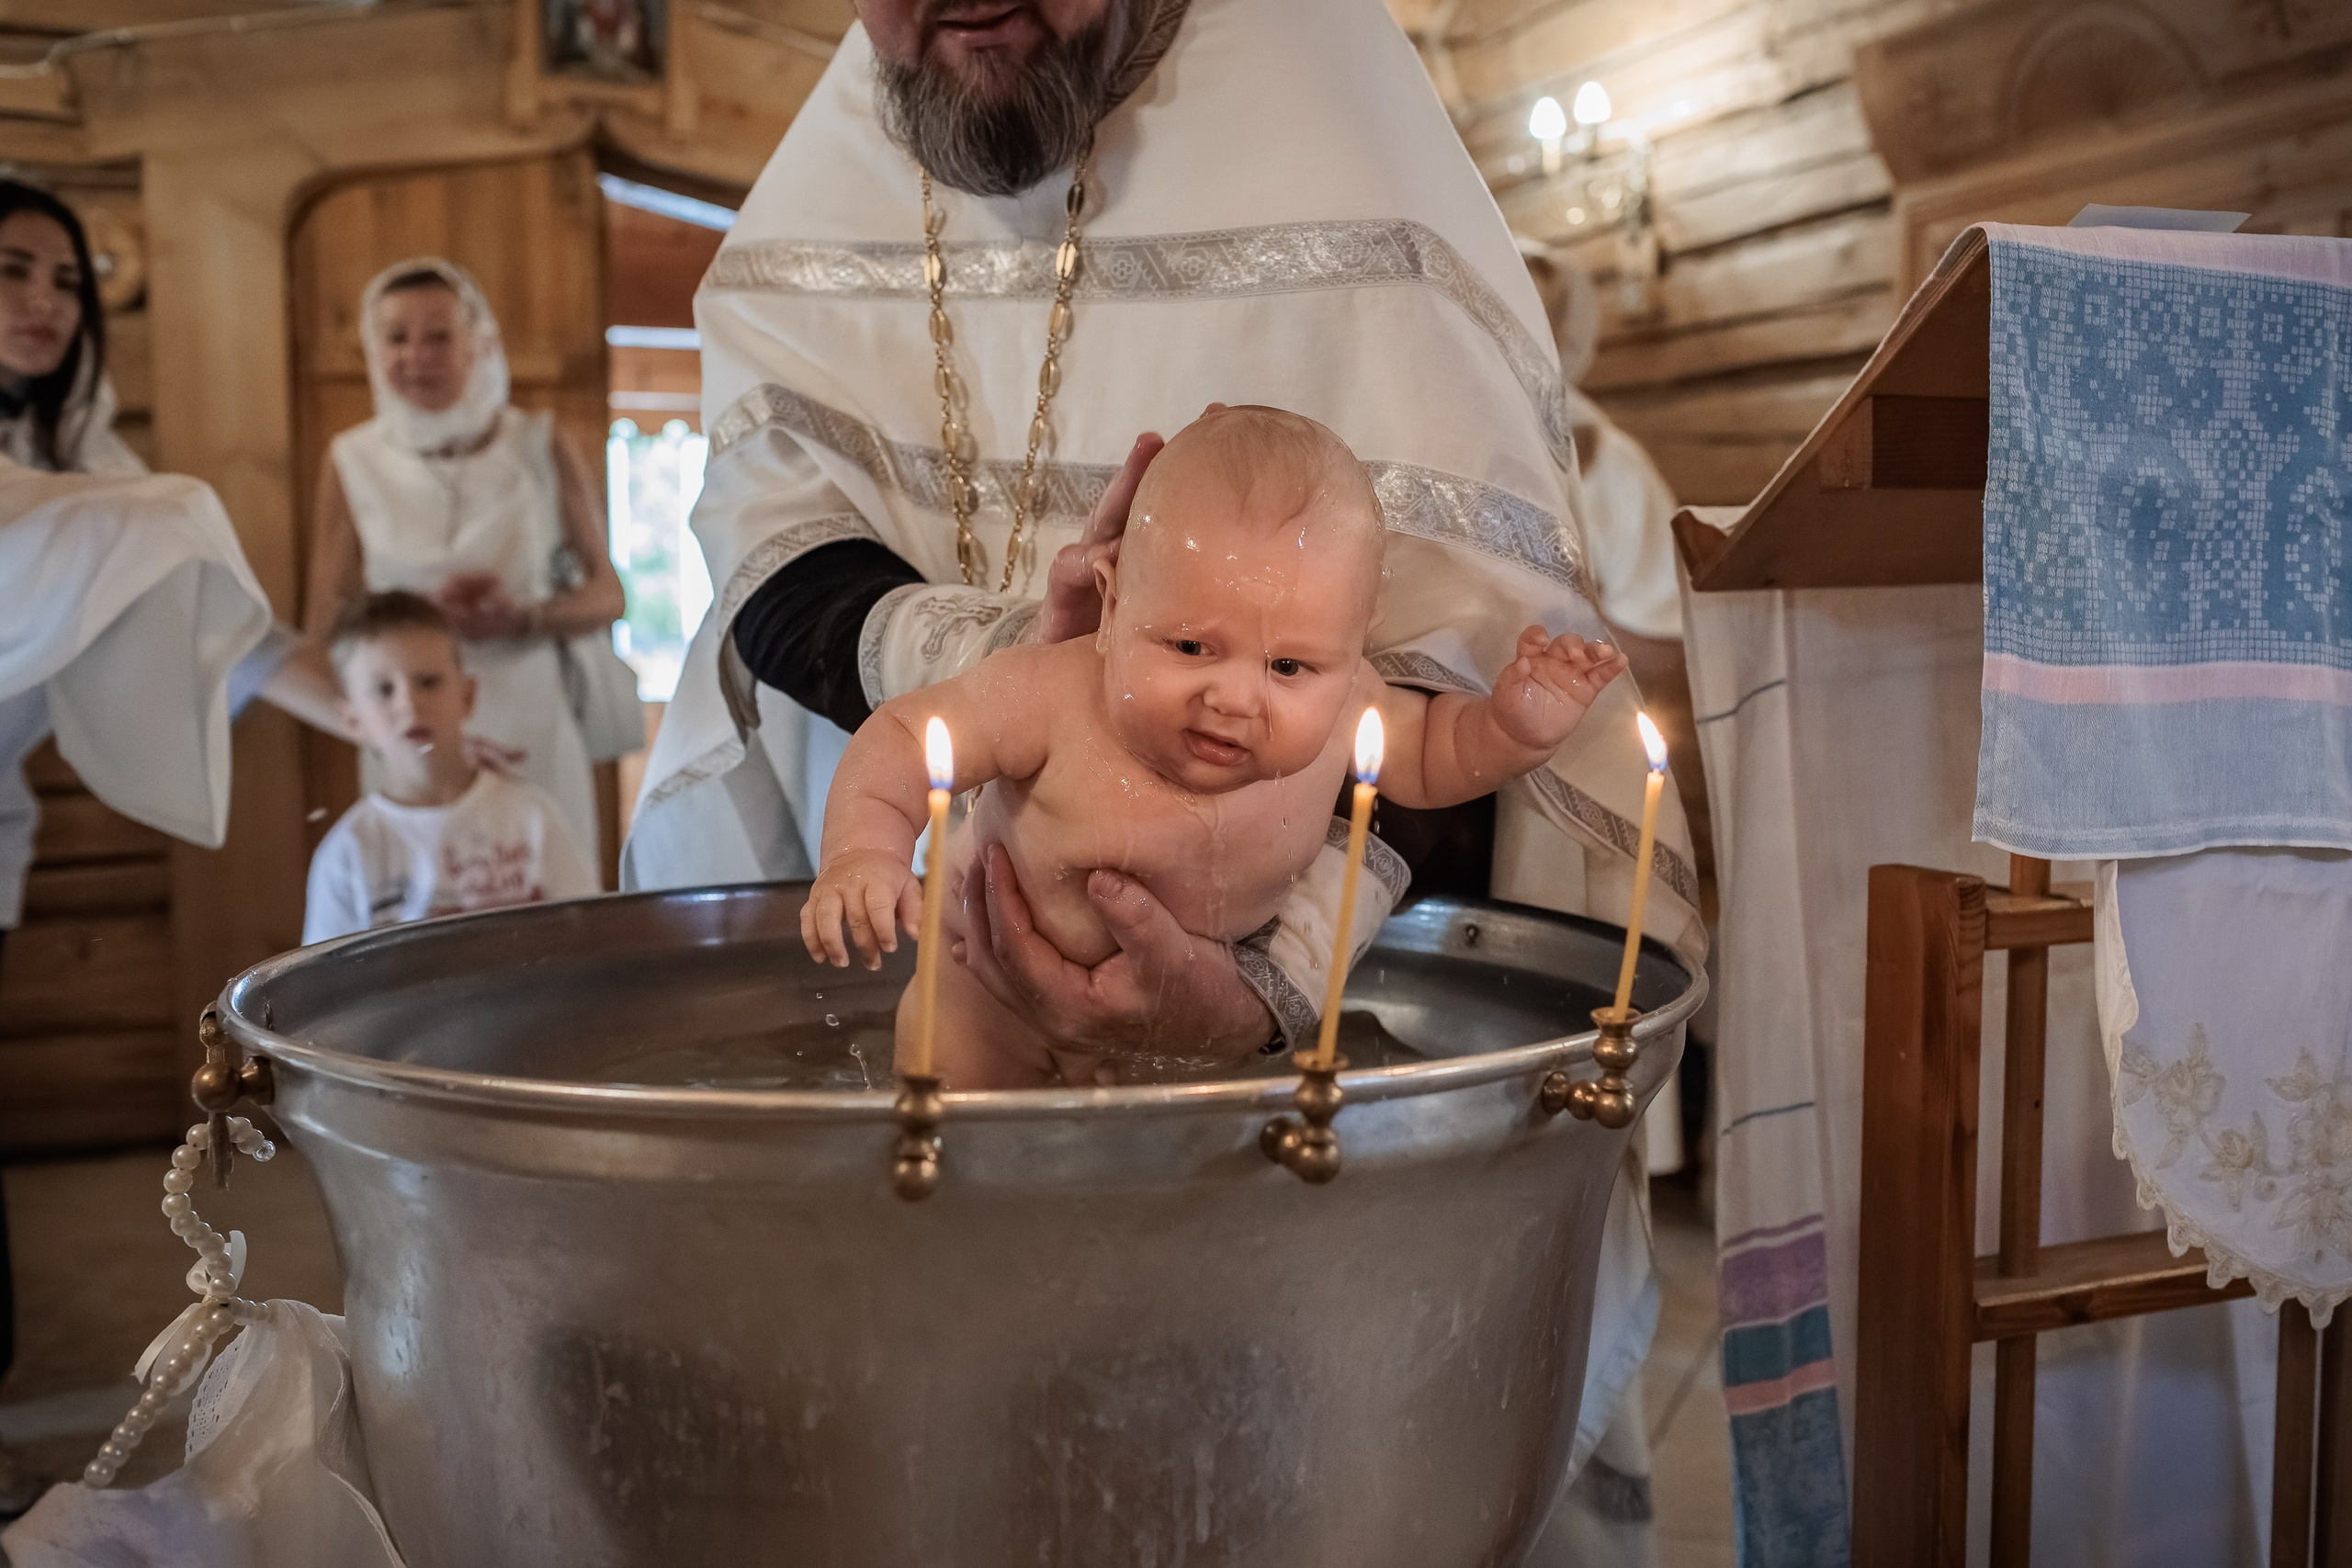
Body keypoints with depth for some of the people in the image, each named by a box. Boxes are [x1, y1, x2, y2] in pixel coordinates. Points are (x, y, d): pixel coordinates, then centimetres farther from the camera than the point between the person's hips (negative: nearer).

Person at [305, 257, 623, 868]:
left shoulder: (540, 450, 3)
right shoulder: (352, 463, 4)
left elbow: (608, 595, 5)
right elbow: (322, 627, 5)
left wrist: (523, 616, -14)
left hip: (533, 739, 0)